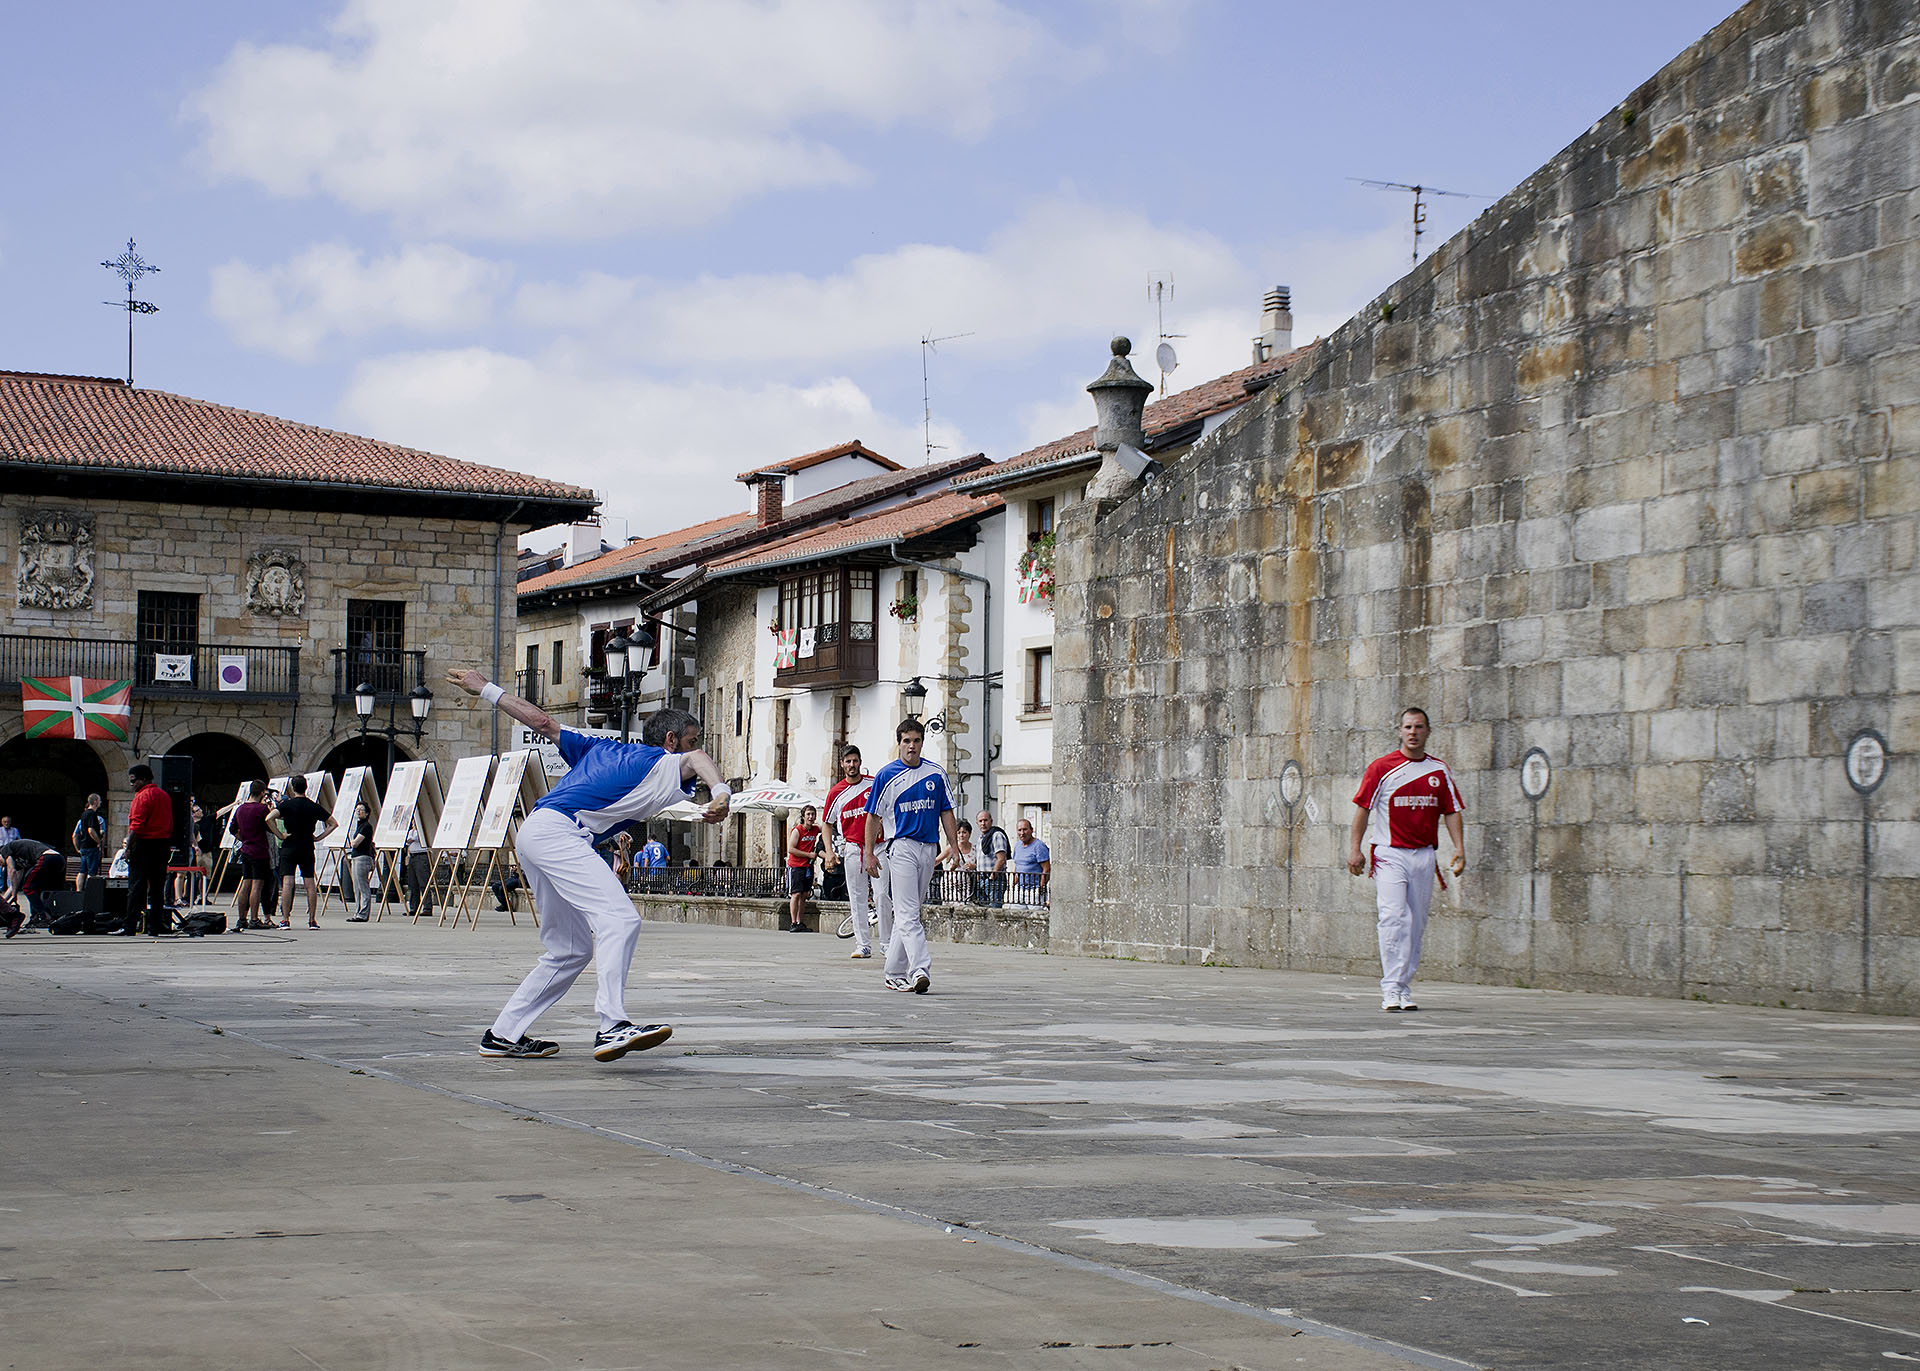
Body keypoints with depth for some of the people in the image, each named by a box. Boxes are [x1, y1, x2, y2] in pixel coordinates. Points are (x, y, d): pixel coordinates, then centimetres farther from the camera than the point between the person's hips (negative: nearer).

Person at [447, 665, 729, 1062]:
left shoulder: (601, 748, 26)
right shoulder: (661, 765, 6)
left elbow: (544, 723, 27)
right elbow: (696, 760, -16)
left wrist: (486, 689, 33)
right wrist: (721, 794, -35)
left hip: (531, 835, 9)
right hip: (556, 831, -9)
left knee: (571, 950, 16)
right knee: (620, 920, -21)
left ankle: (503, 1034, 20)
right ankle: (612, 1026, -37)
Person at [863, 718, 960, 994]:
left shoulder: (936, 773, 9)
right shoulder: (887, 775, -1)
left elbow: (946, 812, 14)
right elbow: (873, 816, 2)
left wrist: (954, 847, 5)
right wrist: (869, 853, -3)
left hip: (929, 849, 4)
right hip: (901, 847, -4)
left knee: (907, 913, 9)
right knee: (908, 914, -13)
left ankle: (895, 973, 15)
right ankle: (921, 970, -24)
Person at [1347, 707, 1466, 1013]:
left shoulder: (1439, 770, 11)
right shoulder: (1382, 767, 0)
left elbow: (1451, 811, 12)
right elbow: (1363, 807, 0)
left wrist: (1459, 847, -1)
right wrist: (1355, 848, -7)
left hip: (1424, 855, 4)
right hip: (1389, 854, -4)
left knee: (1416, 924, 6)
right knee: (1393, 918, -16)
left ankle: (1404, 989, 15)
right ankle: (1390, 990, -18)